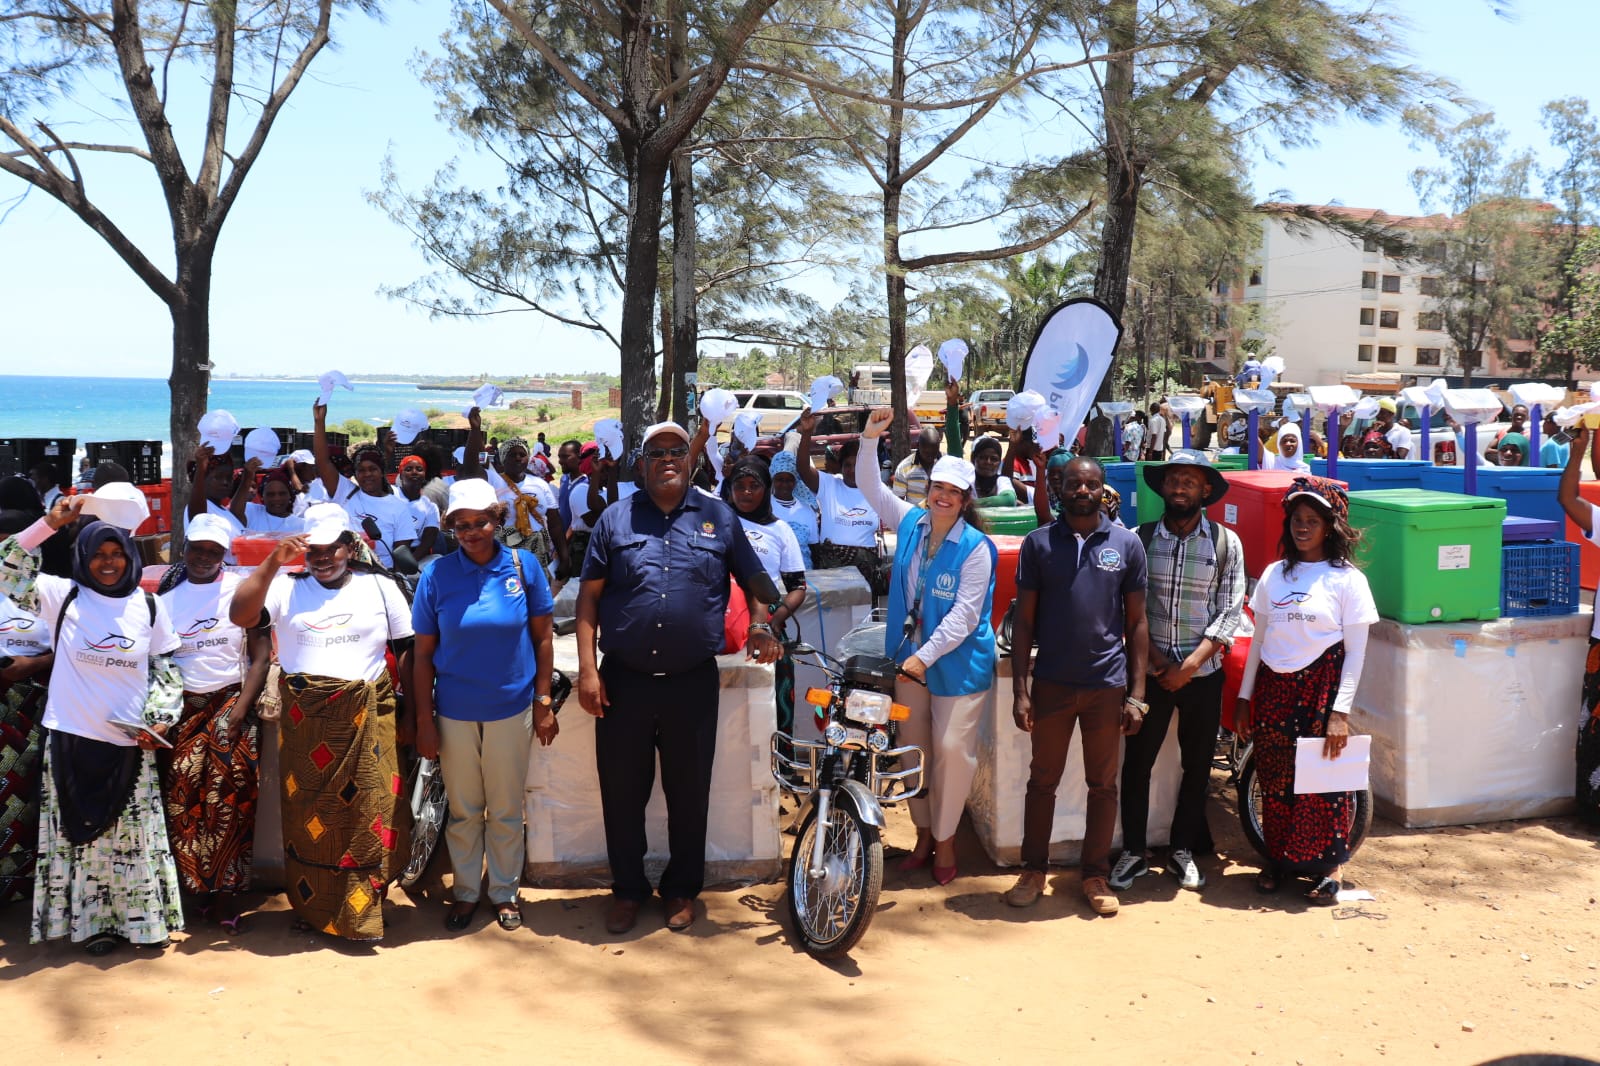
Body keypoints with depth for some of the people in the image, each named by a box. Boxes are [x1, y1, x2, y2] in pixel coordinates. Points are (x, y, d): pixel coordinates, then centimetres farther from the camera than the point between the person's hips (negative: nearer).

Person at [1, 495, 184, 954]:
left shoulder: (149, 606, 2)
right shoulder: (63, 596, -2)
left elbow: (165, 669, 8)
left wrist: (160, 718, -4)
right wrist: (51, 522, -16)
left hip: (129, 741, 1)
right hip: (72, 737, -1)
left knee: (132, 834, 7)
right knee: (80, 831, 6)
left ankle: (141, 920, 19)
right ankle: (92, 922, 17)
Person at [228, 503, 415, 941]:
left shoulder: (381, 587, 7)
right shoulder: (287, 588, 8)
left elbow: (406, 651, 6)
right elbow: (239, 615, -8)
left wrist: (408, 712, 1)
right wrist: (272, 562, -15)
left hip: (366, 719, -1)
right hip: (304, 720, 1)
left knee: (366, 813, 0)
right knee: (308, 814, 7)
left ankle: (361, 914, 13)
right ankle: (312, 909, 21)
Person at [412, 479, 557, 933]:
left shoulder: (524, 565, -6)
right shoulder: (437, 575, -7)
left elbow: (542, 638, 0)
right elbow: (423, 653, -2)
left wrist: (544, 703, -1)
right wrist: (424, 720, -4)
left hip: (512, 709, 0)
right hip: (455, 712, 0)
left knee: (506, 810, 13)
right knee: (463, 810, 14)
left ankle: (505, 892, 30)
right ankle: (465, 892, 31)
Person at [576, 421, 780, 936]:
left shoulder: (719, 517, 5)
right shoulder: (616, 518, 4)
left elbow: (754, 580, 13)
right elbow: (589, 595, 2)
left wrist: (760, 624, -8)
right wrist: (587, 669, -5)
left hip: (693, 681, 0)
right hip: (623, 680, 0)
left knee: (689, 791, 11)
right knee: (622, 791, 10)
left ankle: (682, 889, 29)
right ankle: (627, 889, 28)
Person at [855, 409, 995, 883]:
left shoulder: (975, 547, -14)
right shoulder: (910, 523, 2)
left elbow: (965, 614, -18)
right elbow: (868, 486, 9)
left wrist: (926, 656, -23)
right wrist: (870, 438, -5)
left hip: (957, 662, -5)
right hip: (910, 656, 5)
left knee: (951, 750, -2)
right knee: (913, 747, 13)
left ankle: (945, 840, 15)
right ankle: (922, 834, 27)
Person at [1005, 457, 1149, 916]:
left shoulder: (1127, 543, 2)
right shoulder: (1039, 543, 1)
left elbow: (1136, 622, 4)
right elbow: (1024, 620, 1)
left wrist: (1136, 693, -2)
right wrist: (1020, 689, -5)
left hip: (1108, 684, 0)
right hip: (1051, 683, 0)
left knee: (1103, 784, 10)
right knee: (1042, 780, 10)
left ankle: (1096, 875, 24)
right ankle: (1034, 871, 24)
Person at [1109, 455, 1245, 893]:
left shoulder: (1226, 543, -1)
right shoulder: (1141, 539, -1)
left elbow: (1230, 612, -3)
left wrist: (1190, 665, -12)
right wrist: (1154, 658, -11)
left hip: (1202, 672, 1)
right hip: (1150, 670, 0)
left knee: (1197, 765, 10)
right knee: (1137, 761, 2)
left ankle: (1183, 850, 25)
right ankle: (1133, 852, 16)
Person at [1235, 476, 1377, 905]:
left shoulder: (1347, 579, -3)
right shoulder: (1274, 574, 8)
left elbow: (1355, 652, -5)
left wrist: (1340, 712, -11)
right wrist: (1244, 698, 9)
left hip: (1321, 690, -4)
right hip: (1274, 691, 4)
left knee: (1324, 782, 0)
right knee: (1275, 781, 8)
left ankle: (1327, 868, 13)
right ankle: (1278, 859, 23)